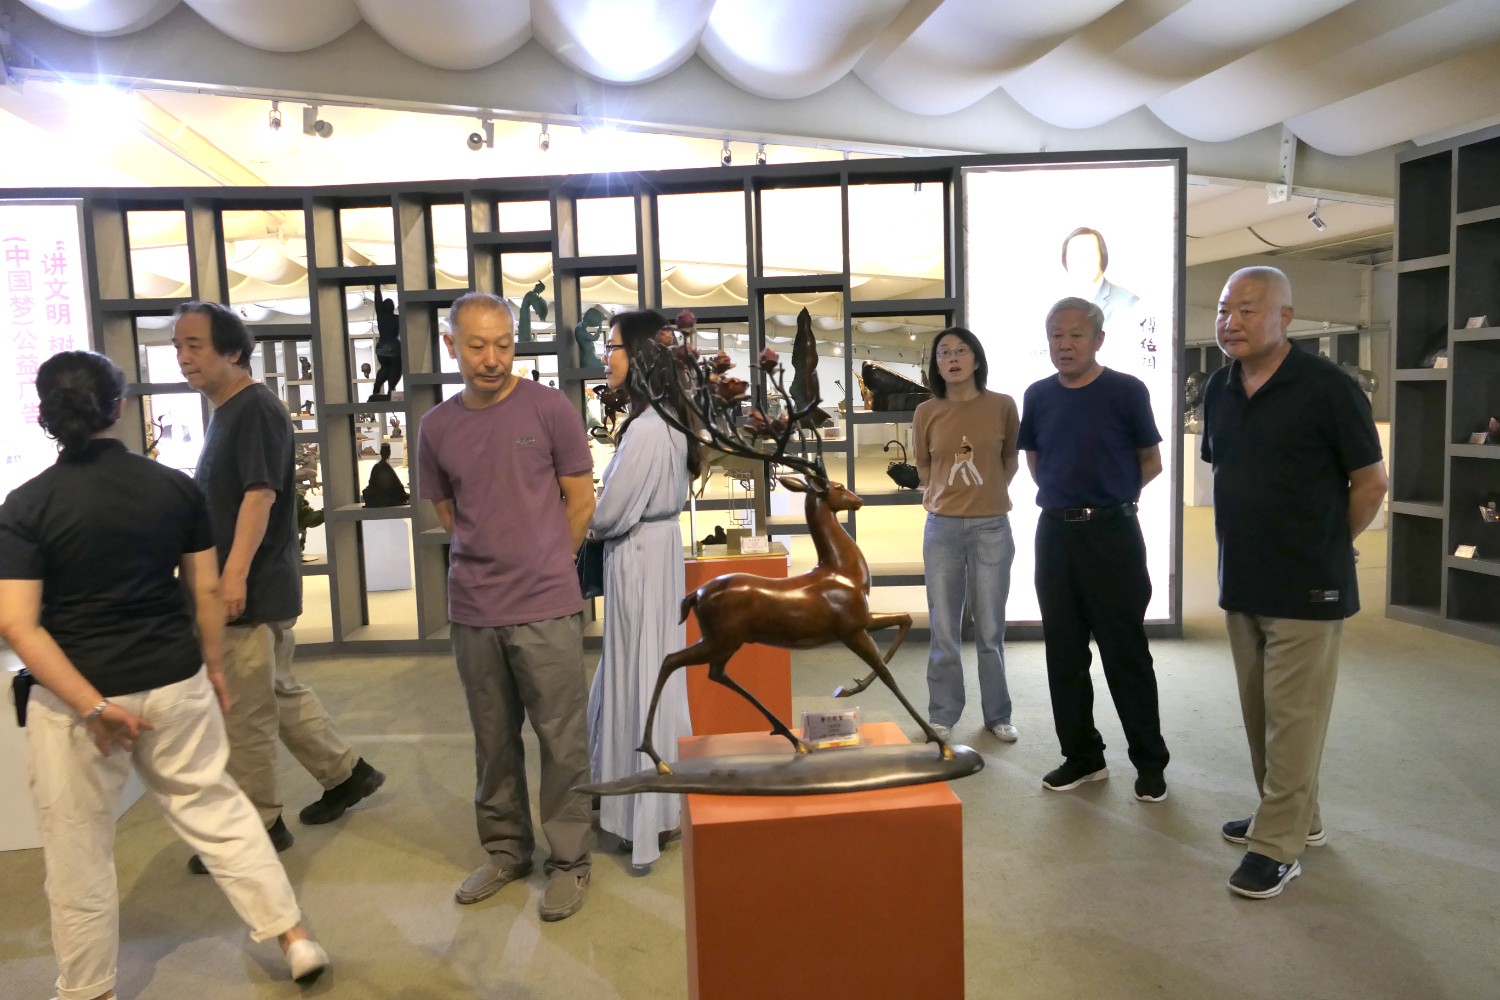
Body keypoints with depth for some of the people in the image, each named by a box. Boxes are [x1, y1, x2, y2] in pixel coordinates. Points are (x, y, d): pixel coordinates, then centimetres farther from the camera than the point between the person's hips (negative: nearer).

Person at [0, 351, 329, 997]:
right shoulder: (176, 486, -4)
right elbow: (207, 590, 2)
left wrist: (91, 705, -16)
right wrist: (214, 667, 14)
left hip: (75, 697, -3)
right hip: (176, 684, 3)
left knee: (78, 850, 14)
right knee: (215, 807, 16)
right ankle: (295, 938, 20)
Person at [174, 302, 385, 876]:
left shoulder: (255, 409, -14)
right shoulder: (226, 411, 16)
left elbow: (260, 494, -24)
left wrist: (235, 574, -29)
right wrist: (228, 576, 22)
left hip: (254, 590, -10)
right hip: (255, 588, 10)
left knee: (244, 714, 0)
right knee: (280, 693, 19)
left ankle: (257, 825, 13)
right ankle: (345, 773, 32)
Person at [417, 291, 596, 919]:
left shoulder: (549, 408, -6)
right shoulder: (437, 427, 5)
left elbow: (580, 501, 1)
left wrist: (541, 567, 8)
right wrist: (494, 559, 11)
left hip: (546, 608, -3)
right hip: (472, 609, 4)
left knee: (562, 739, 5)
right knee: (493, 740, 15)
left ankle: (569, 861, 21)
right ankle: (505, 849, 33)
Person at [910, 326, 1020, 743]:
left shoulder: (1002, 405, -3)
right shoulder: (926, 412, 0)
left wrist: (992, 492, 9)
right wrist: (941, 495, 5)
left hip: (992, 528, -1)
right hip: (942, 528, 1)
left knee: (990, 630, 8)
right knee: (944, 630, 8)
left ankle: (998, 715, 23)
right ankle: (942, 716, 20)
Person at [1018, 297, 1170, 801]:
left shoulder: (1126, 391, -5)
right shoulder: (1038, 396, 6)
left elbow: (1151, 462, 3)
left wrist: (1111, 494, 0)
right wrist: (1063, 493, 7)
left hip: (1112, 532, -4)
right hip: (1055, 532, 4)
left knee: (1125, 653, 2)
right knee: (1064, 653, 10)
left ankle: (1150, 761, 17)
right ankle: (1081, 755, 24)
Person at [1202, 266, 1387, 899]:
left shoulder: (1326, 387, -13)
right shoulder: (1220, 389, 6)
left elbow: (1370, 482, -7)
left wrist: (1325, 545, 0)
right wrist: (1250, 539, 13)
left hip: (1305, 588, -7)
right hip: (1241, 582, 7)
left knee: (1292, 717, 0)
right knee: (1258, 712, 16)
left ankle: (1278, 845, 11)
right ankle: (1296, 817, 33)